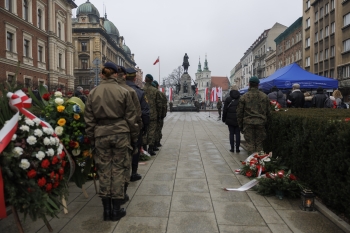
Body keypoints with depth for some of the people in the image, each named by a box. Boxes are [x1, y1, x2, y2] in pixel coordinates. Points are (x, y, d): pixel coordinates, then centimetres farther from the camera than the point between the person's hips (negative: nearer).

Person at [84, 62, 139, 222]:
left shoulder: (93, 93, 4)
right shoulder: (123, 91, -2)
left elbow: (89, 120, 6)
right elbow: (130, 117, 0)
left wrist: (92, 139, 14)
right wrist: (133, 137, 8)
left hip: (101, 135, 2)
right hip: (120, 134, -1)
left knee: (104, 171, 10)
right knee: (118, 170, 6)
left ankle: (106, 209, 19)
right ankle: (116, 209, 14)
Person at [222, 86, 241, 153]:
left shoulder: (228, 99, -1)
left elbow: (225, 110, -1)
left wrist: (224, 119, 5)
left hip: (230, 120, -1)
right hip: (238, 120, 1)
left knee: (231, 133, 5)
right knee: (238, 134, 5)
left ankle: (232, 148, 6)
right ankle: (237, 148, 7)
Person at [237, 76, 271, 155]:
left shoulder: (244, 97, -1)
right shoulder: (264, 96, 7)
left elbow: (239, 113, 1)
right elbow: (268, 112, 10)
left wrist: (240, 125, 9)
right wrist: (266, 121, 18)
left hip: (248, 123, -2)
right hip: (261, 123, 2)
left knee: (250, 144, 4)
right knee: (259, 143, 11)